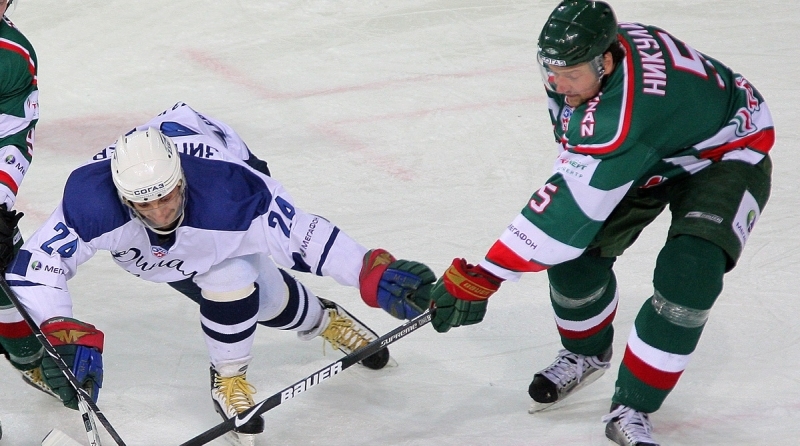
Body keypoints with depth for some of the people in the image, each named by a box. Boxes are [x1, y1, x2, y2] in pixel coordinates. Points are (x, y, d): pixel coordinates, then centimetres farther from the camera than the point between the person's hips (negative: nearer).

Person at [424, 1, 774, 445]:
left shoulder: (622, 114, -44)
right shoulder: (580, 55, -19)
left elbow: (571, 205, -43)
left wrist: (483, 277, -41)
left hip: (726, 154, -8)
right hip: (648, 157, 8)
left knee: (688, 275, -27)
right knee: (577, 249, -5)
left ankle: (631, 408, -13)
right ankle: (586, 352, 24)